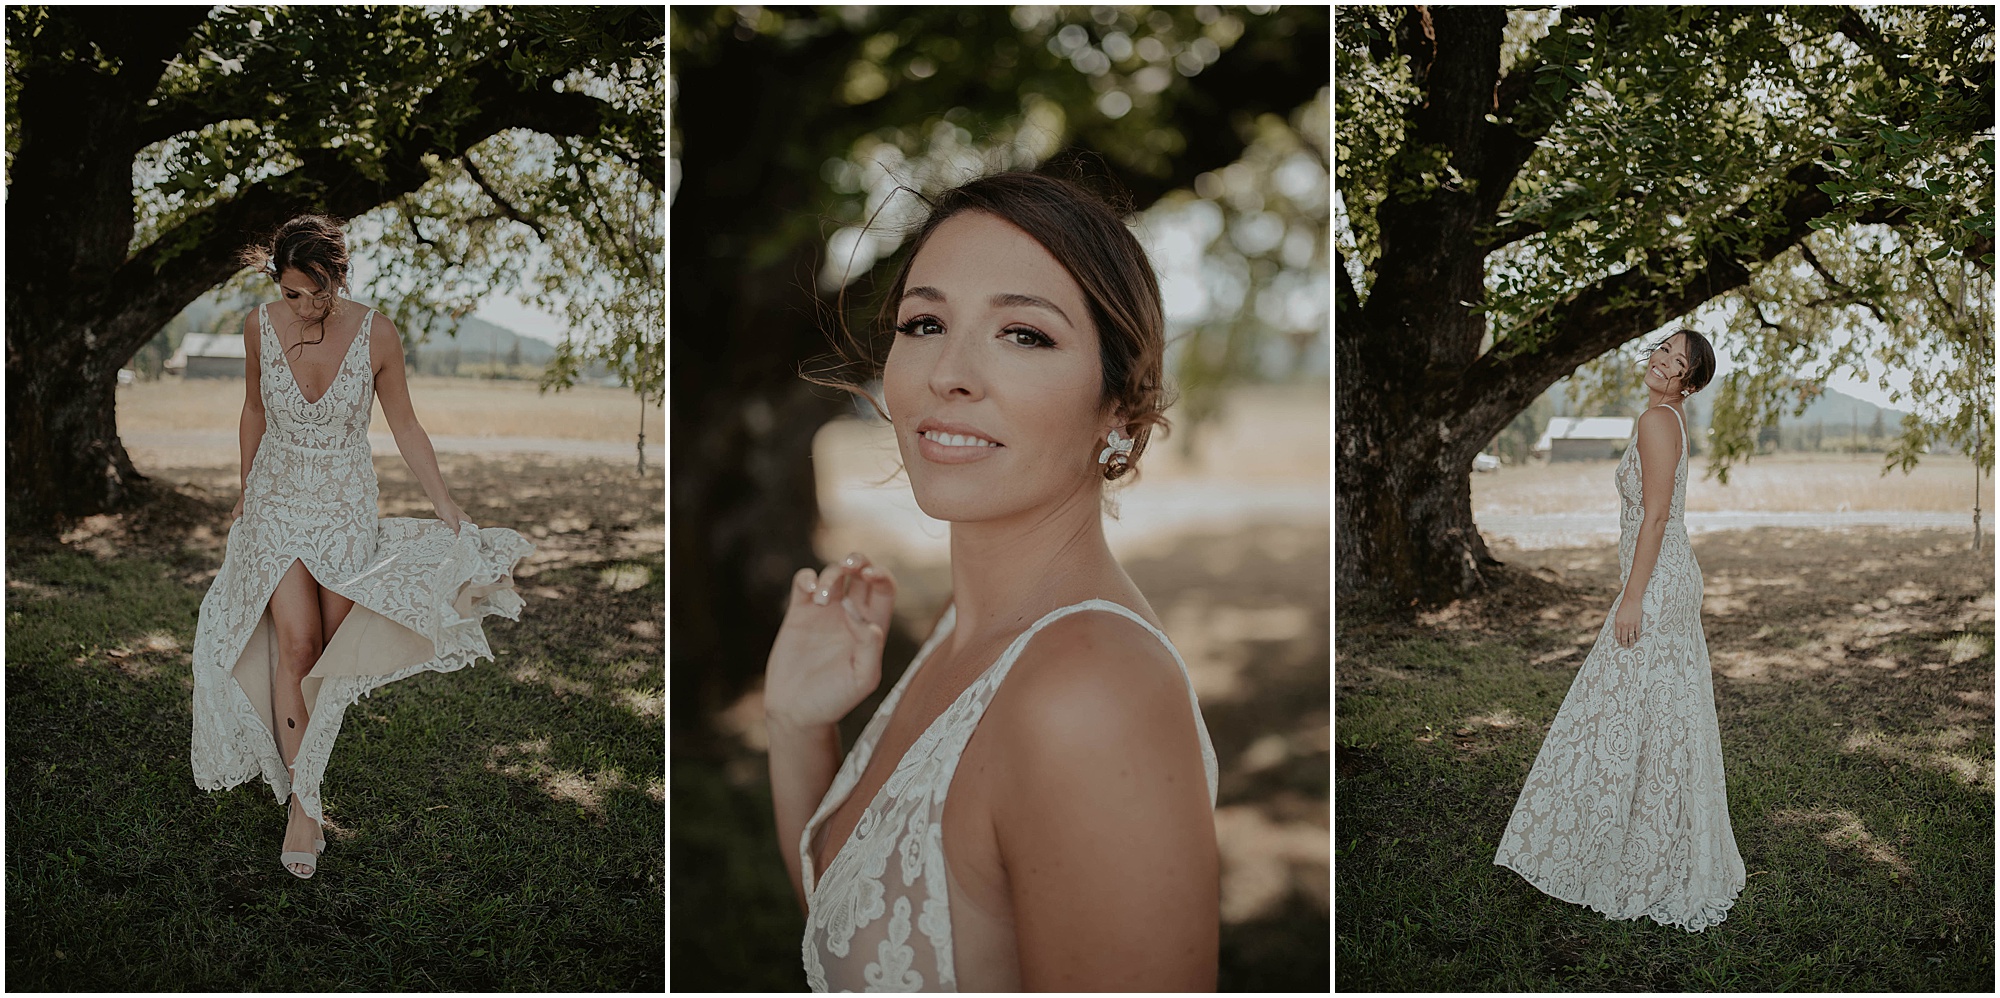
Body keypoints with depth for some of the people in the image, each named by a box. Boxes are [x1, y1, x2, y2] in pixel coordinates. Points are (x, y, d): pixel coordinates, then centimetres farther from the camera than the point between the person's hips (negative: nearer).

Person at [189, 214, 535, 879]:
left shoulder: (376, 336, -13)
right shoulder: (260, 327, -8)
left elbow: (404, 426, -3)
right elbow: (254, 410, 8)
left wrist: (449, 510, -6)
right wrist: (245, 493, 18)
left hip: (346, 506, 0)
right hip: (277, 501, 0)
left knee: (334, 647, 2)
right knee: (297, 643, -12)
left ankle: (305, 772, 23)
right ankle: (302, 800, -3)